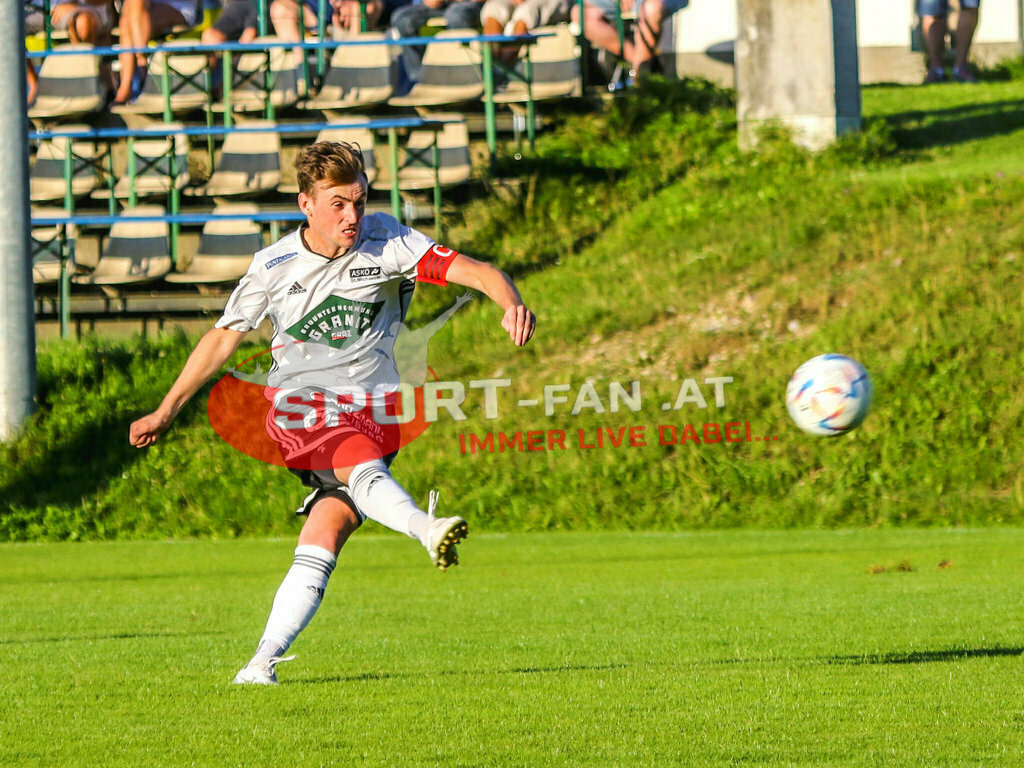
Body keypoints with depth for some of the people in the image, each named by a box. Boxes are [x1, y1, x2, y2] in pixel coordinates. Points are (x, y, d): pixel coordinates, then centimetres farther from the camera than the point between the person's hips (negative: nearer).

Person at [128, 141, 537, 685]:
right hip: (299, 405, -1)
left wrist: (512, 304, -32)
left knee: (325, 535, -13)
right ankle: (425, 528, -64)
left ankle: (264, 660, -10)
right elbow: (224, 337, 19)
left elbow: (472, 270, -10)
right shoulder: (274, 266, 6)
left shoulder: (385, 243, 0)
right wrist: (166, 410, 23)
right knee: (362, 468, -34)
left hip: (370, 413, 1)